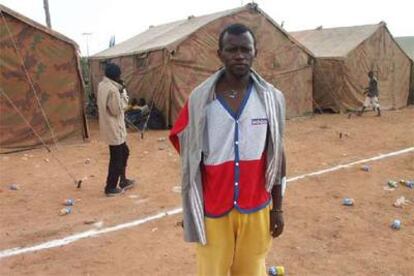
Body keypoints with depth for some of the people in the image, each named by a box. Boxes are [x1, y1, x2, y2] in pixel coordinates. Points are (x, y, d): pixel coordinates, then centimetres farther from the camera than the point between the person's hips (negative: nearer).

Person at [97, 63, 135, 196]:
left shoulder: (102, 85, 7)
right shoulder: (113, 90, -23)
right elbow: (118, 109, -19)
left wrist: (119, 91, 4)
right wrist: (123, 92, -12)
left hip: (109, 127, 10)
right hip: (114, 129, -10)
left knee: (124, 152, 22)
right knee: (116, 159, 2)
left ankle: (123, 181, 33)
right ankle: (110, 188, 14)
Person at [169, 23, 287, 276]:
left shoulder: (272, 98, -3)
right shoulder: (200, 99, -7)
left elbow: (277, 154, 2)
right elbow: (191, 157, 0)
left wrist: (278, 207, 4)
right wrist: (192, 207, 4)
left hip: (256, 207, 1)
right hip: (213, 208, -1)